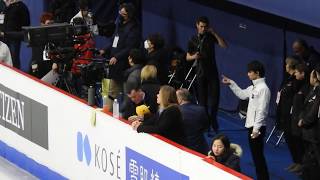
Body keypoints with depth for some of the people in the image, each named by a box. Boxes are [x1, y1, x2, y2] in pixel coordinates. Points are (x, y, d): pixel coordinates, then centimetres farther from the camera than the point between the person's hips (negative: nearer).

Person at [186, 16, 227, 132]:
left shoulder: (211, 36, 2)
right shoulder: (193, 40, 2)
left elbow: (224, 45, -11)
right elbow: (187, 57, 7)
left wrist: (214, 33, -17)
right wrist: (194, 57, -16)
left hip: (212, 71, 0)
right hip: (201, 71, 0)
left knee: (214, 95, -6)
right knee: (202, 97, 2)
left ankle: (213, 118, 10)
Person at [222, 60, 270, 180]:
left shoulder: (263, 89, -17)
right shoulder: (253, 87, 11)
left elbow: (262, 111, -20)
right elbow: (242, 94, 30)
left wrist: (256, 129, -22)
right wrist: (231, 84, 24)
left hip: (257, 127, -9)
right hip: (251, 126, 9)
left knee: (258, 155, -6)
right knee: (255, 154, 13)